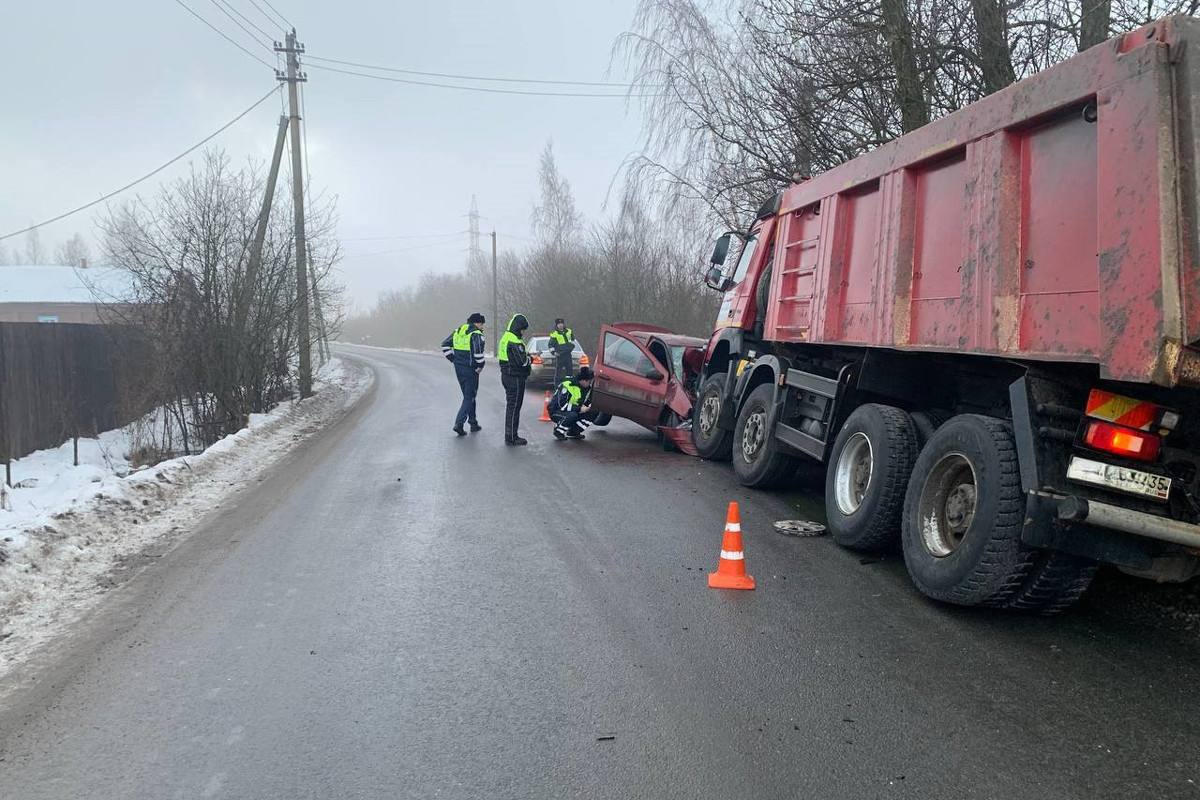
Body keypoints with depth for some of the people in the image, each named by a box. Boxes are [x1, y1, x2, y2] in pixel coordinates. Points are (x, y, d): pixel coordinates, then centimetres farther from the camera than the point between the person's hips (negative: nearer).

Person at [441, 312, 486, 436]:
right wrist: (480, 366, -13)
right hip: (470, 369, -7)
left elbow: (445, 345, 12)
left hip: (458, 368, 7)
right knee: (469, 397, 1)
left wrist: (453, 360, 13)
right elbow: (478, 351, -27)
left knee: (469, 396, 19)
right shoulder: (476, 334, -14)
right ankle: (459, 423, -9)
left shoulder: (457, 331, 10)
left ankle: (473, 423, 25)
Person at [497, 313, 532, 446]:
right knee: (514, 406, -3)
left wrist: (527, 355, 7)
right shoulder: (514, 341, -19)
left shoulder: (506, 337, 14)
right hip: (515, 378, -10)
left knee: (511, 405, 16)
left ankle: (510, 435, 23)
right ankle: (511, 437, 2)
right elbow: (522, 361, -24)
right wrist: (530, 358, -4)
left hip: (507, 375, 10)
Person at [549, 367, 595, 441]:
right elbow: (562, 405, -31)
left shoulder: (587, 388, -2)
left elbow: (588, 402, 9)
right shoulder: (566, 386, -26)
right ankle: (558, 432, -10)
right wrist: (579, 409, -32)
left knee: (591, 413, -11)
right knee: (572, 415, -37)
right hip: (556, 412, -7)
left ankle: (572, 432, 3)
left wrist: (587, 407, -15)